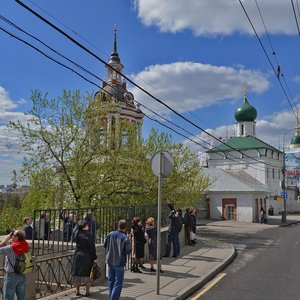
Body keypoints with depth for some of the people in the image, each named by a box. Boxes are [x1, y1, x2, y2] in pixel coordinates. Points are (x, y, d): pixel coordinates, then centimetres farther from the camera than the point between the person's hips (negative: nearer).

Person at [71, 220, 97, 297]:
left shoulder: (76, 234, -3)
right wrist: (94, 257, -3)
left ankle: (77, 291, 19)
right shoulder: (88, 235, -16)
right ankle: (87, 292, 12)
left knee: (77, 273, 13)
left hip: (78, 256, 4)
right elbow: (92, 248, -12)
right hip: (87, 257, -4)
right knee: (87, 274, 6)